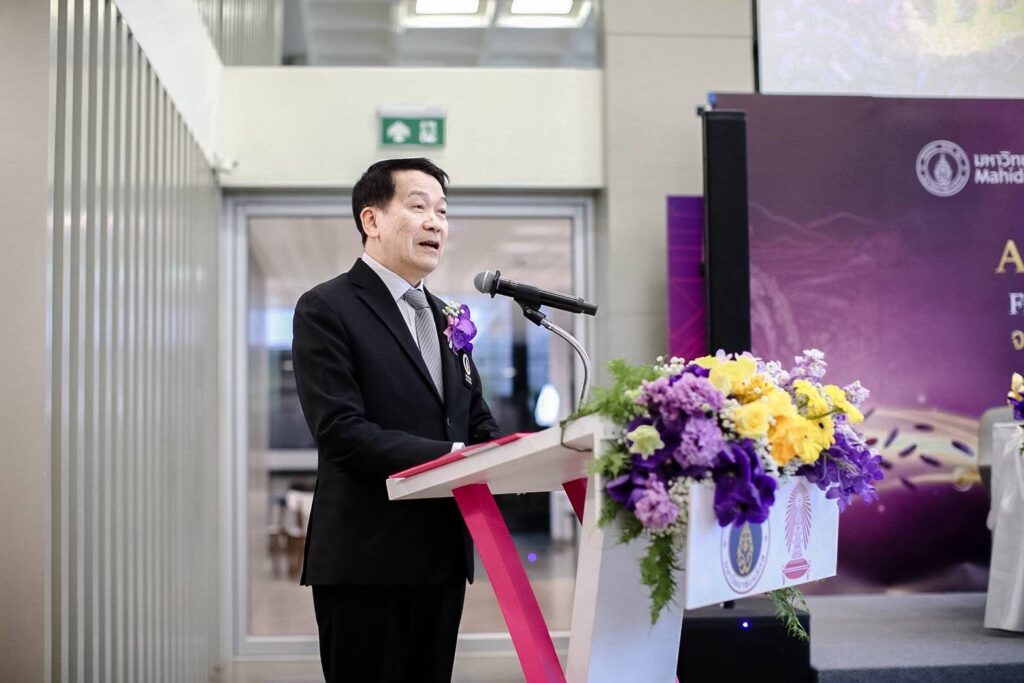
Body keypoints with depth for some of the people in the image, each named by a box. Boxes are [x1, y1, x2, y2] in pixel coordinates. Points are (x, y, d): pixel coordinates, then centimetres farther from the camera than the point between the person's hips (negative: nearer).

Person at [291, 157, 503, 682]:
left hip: (442, 555, 7)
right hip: (366, 560, -7)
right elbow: (340, 432, -17)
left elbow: (478, 421, 17)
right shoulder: (326, 310, -6)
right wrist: (445, 456, -24)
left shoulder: (445, 318, 18)